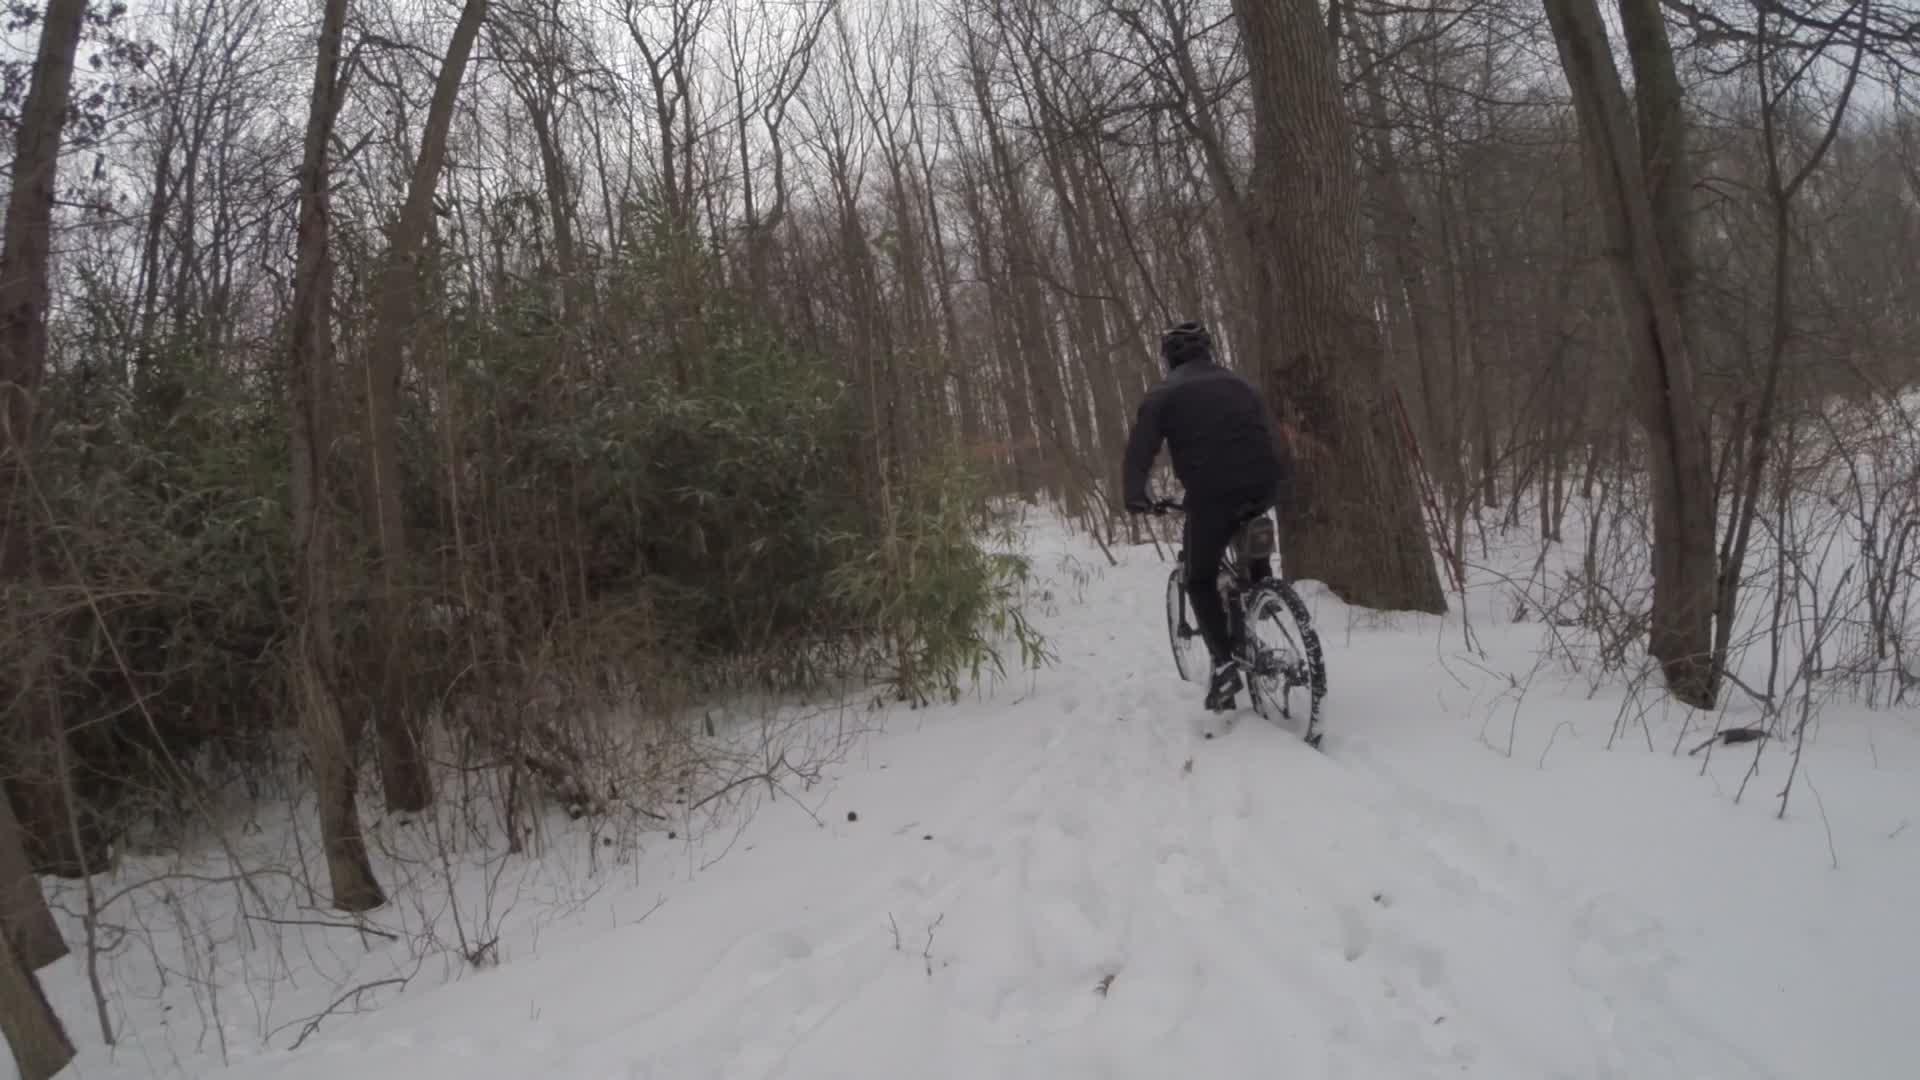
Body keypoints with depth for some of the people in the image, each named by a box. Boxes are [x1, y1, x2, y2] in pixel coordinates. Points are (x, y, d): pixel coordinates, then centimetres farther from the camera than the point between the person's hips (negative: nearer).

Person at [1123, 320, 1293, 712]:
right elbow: (1273, 433, 24)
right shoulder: (1239, 384, 24)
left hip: (1212, 493, -4)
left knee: (1201, 581, 10)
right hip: (1264, 488, 4)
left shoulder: (1164, 394, 11)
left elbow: (1140, 448, 0)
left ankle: (1224, 664, -5)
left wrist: (1135, 496, 7)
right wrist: (1281, 480, 32)